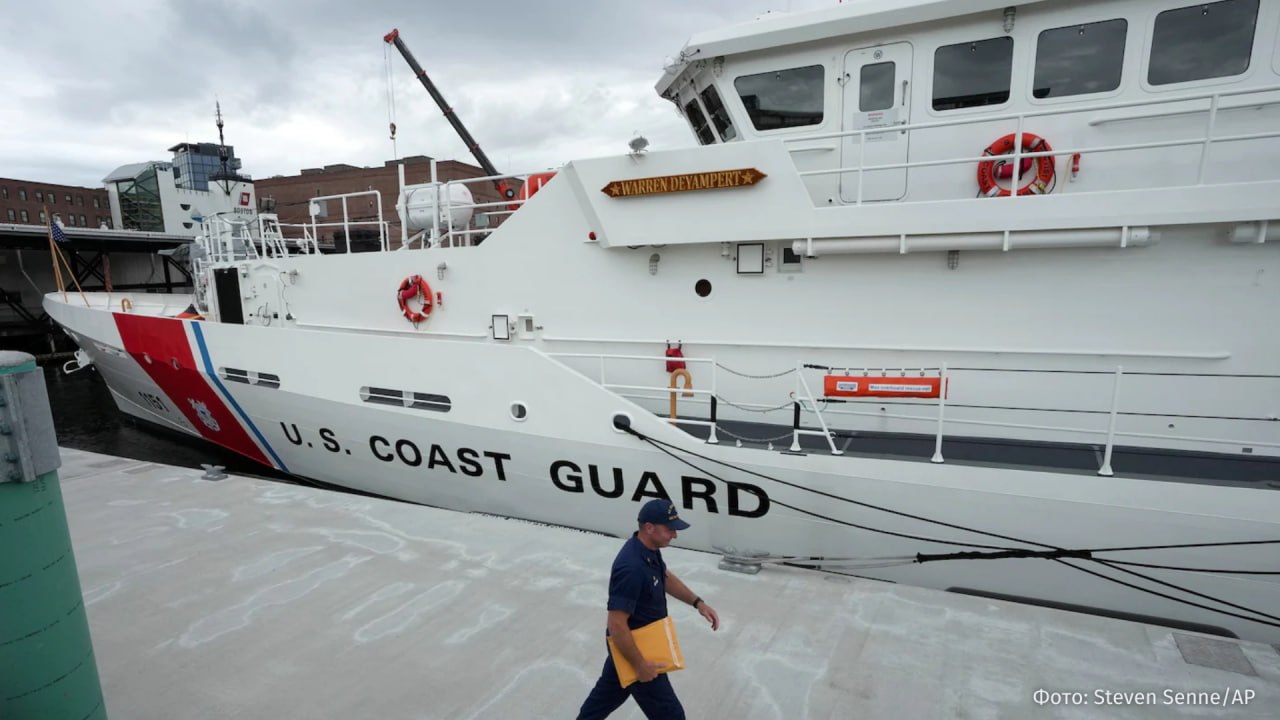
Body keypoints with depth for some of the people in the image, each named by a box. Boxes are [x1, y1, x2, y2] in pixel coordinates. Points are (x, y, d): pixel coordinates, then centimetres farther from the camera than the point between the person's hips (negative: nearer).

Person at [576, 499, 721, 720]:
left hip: (631, 643, 9)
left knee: (609, 692, 30)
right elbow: (617, 625, -30)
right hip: (634, 647, -9)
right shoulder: (632, 568, -35)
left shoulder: (649, 548, -6)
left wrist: (698, 603, 4)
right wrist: (640, 665, -21)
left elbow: (666, 577, 13)